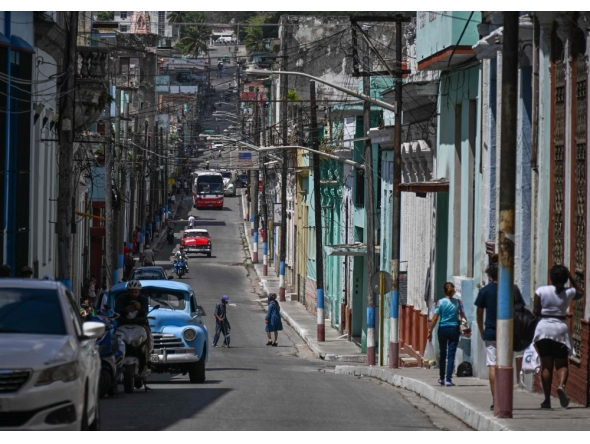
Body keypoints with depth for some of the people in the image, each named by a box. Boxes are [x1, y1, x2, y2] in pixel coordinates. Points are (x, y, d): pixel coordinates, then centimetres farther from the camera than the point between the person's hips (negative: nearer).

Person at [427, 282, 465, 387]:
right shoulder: (457, 302, -3)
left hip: (443, 329, 0)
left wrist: (430, 331, -1)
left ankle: (442, 378, 24)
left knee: (443, 354, 15)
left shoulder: (440, 302, -6)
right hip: (454, 329, 0)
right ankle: (448, 380, -7)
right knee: (451, 354, 0)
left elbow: (435, 318, -7)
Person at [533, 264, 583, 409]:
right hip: (560, 327, 0)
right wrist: (571, 278, 17)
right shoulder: (569, 293, -1)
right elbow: (581, 293, 21)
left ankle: (547, 399, 3)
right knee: (562, 364, 6)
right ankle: (562, 385, -26)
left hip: (544, 327, 0)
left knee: (546, 365, 6)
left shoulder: (541, 291, -5)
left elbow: (536, 311, -3)